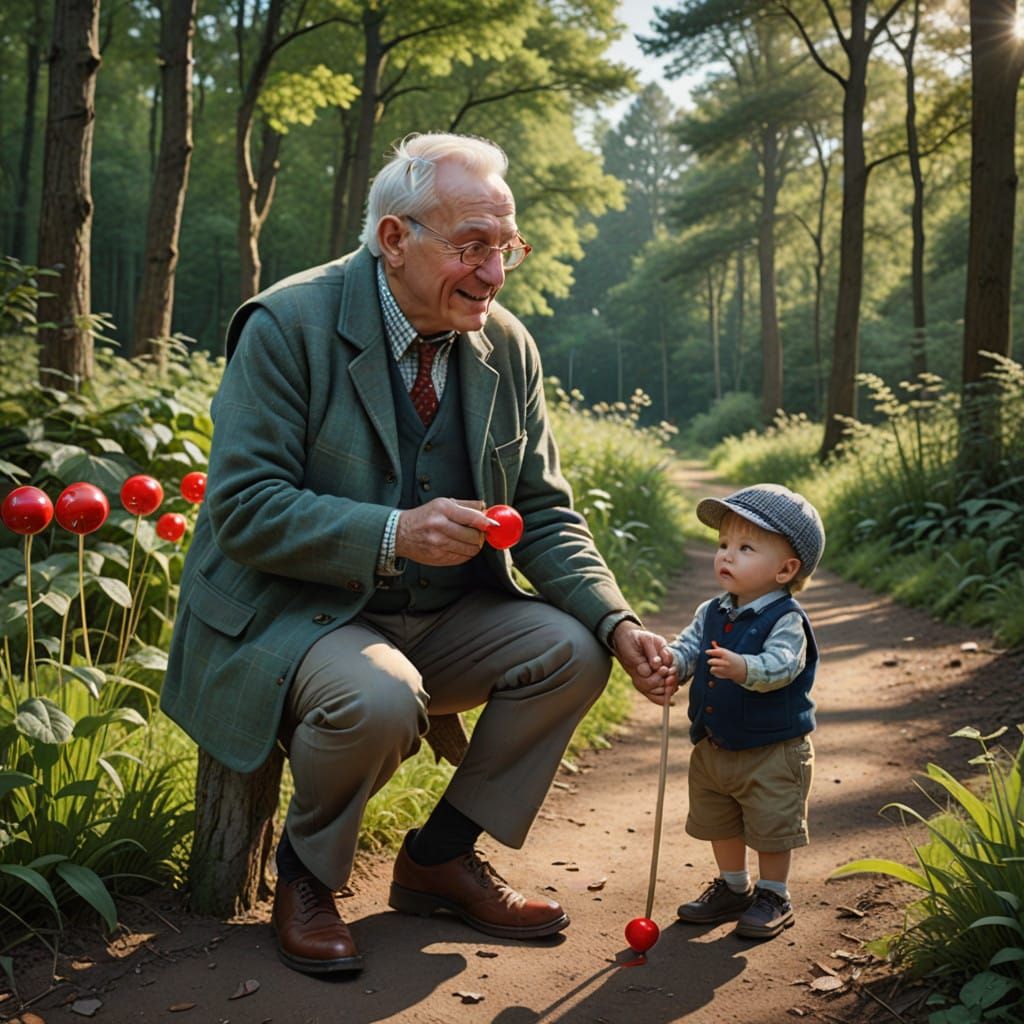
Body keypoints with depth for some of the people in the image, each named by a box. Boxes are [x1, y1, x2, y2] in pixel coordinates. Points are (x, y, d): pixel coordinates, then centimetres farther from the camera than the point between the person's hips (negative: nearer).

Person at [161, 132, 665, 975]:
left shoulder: (507, 348, 2)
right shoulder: (288, 325, -15)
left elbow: (546, 515, 4)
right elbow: (243, 509, -20)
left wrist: (616, 621, -13)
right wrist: (392, 536, -33)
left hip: (442, 620, 6)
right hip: (294, 615, -6)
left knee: (573, 649, -12)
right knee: (378, 700, -34)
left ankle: (440, 858, 7)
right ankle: (306, 876, 0)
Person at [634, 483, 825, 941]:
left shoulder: (786, 619, -19)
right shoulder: (711, 613, 3)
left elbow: (781, 665, -32)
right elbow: (689, 645, -3)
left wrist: (743, 668, -50)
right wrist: (670, 661, -26)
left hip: (772, 752, -7)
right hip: (713, 747, 7)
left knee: (771, 829, 7)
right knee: (719, 824, 20)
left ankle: (773, 896, 27)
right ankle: (733, 887, 39)